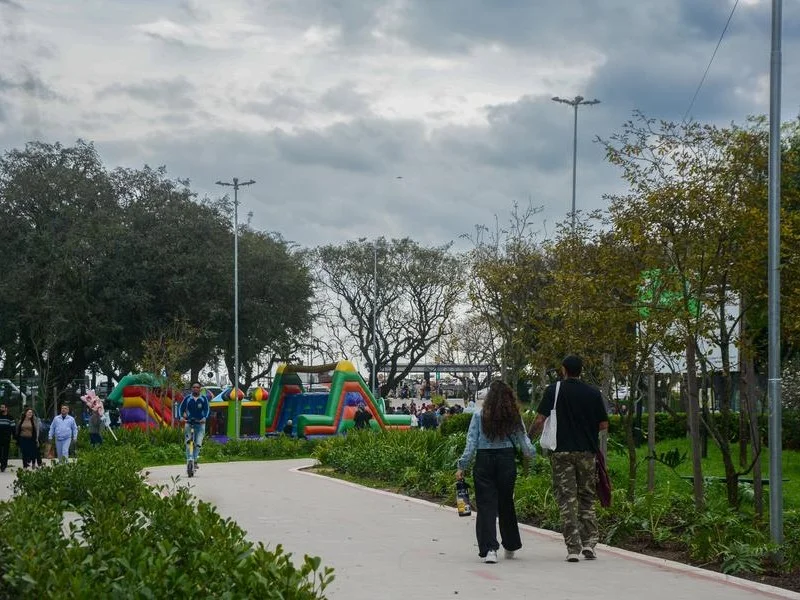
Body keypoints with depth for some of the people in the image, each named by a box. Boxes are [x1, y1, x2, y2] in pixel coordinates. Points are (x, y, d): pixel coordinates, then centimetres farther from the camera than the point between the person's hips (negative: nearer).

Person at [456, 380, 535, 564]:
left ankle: (489, 549, -13)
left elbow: (471, 444, -5)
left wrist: (462, 467, 0)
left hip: (484, 461, -2)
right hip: (507, 461, 2)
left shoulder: (479, 416, -3)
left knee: (486, 506, -1)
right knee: (506, 504, 17)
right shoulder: (514, 417, 2)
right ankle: (510, 546, 29)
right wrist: (532, 453, 31)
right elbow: (524, 443, 8)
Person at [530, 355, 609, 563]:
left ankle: (573, 547, -5)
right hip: (587, 451, 2)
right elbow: (604, 424, 5)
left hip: (562, 452, -2)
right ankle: (589, 542, 3)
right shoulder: (593, 393, 3)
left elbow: (539, 420, -7)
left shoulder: (553, 390, -4)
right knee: (587, 498, 14)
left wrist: (532, 436, 11)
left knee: (567, 499, 0)